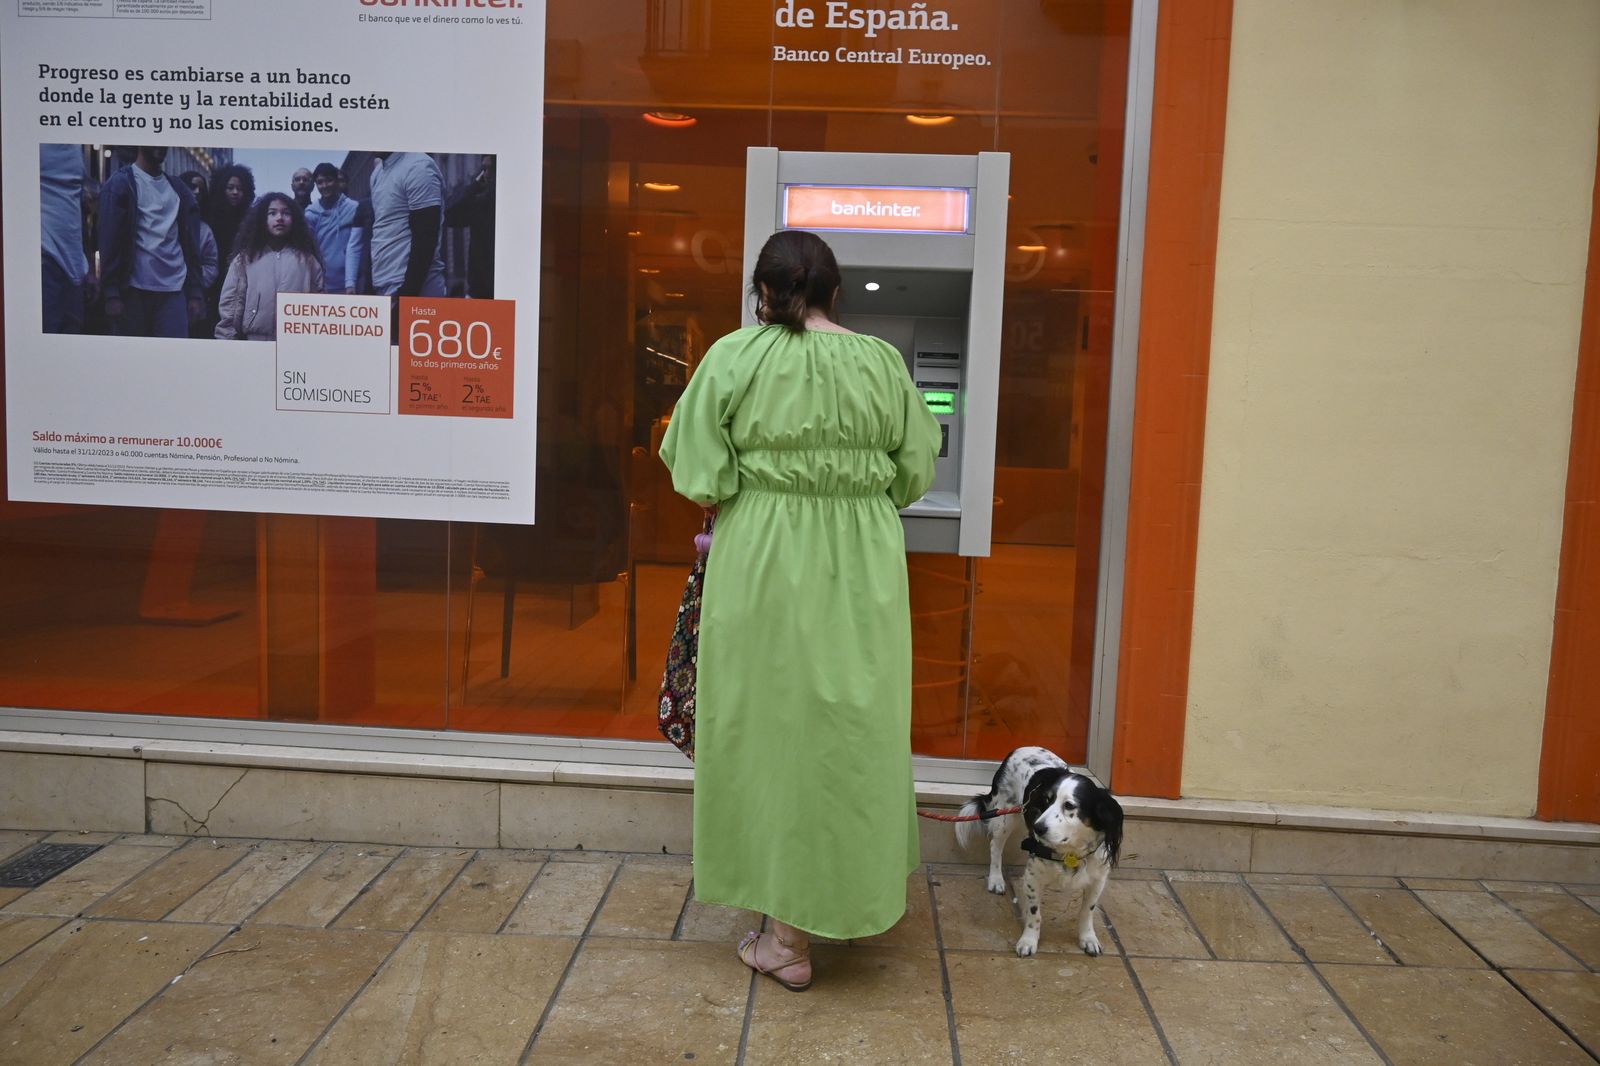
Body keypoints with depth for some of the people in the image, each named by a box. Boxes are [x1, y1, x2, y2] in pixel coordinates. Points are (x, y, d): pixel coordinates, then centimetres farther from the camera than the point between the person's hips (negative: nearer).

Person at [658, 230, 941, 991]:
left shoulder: (734, 357, -6)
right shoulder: (881, 362, 1)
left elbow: (697, 474, -8)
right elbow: (916, 471, 5)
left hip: (763, 564, -2)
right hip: (862, 568, 2)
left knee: (775, 725, 8)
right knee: (853, 727, 16)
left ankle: (789, 936, 17)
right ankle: (857, 895, 33)